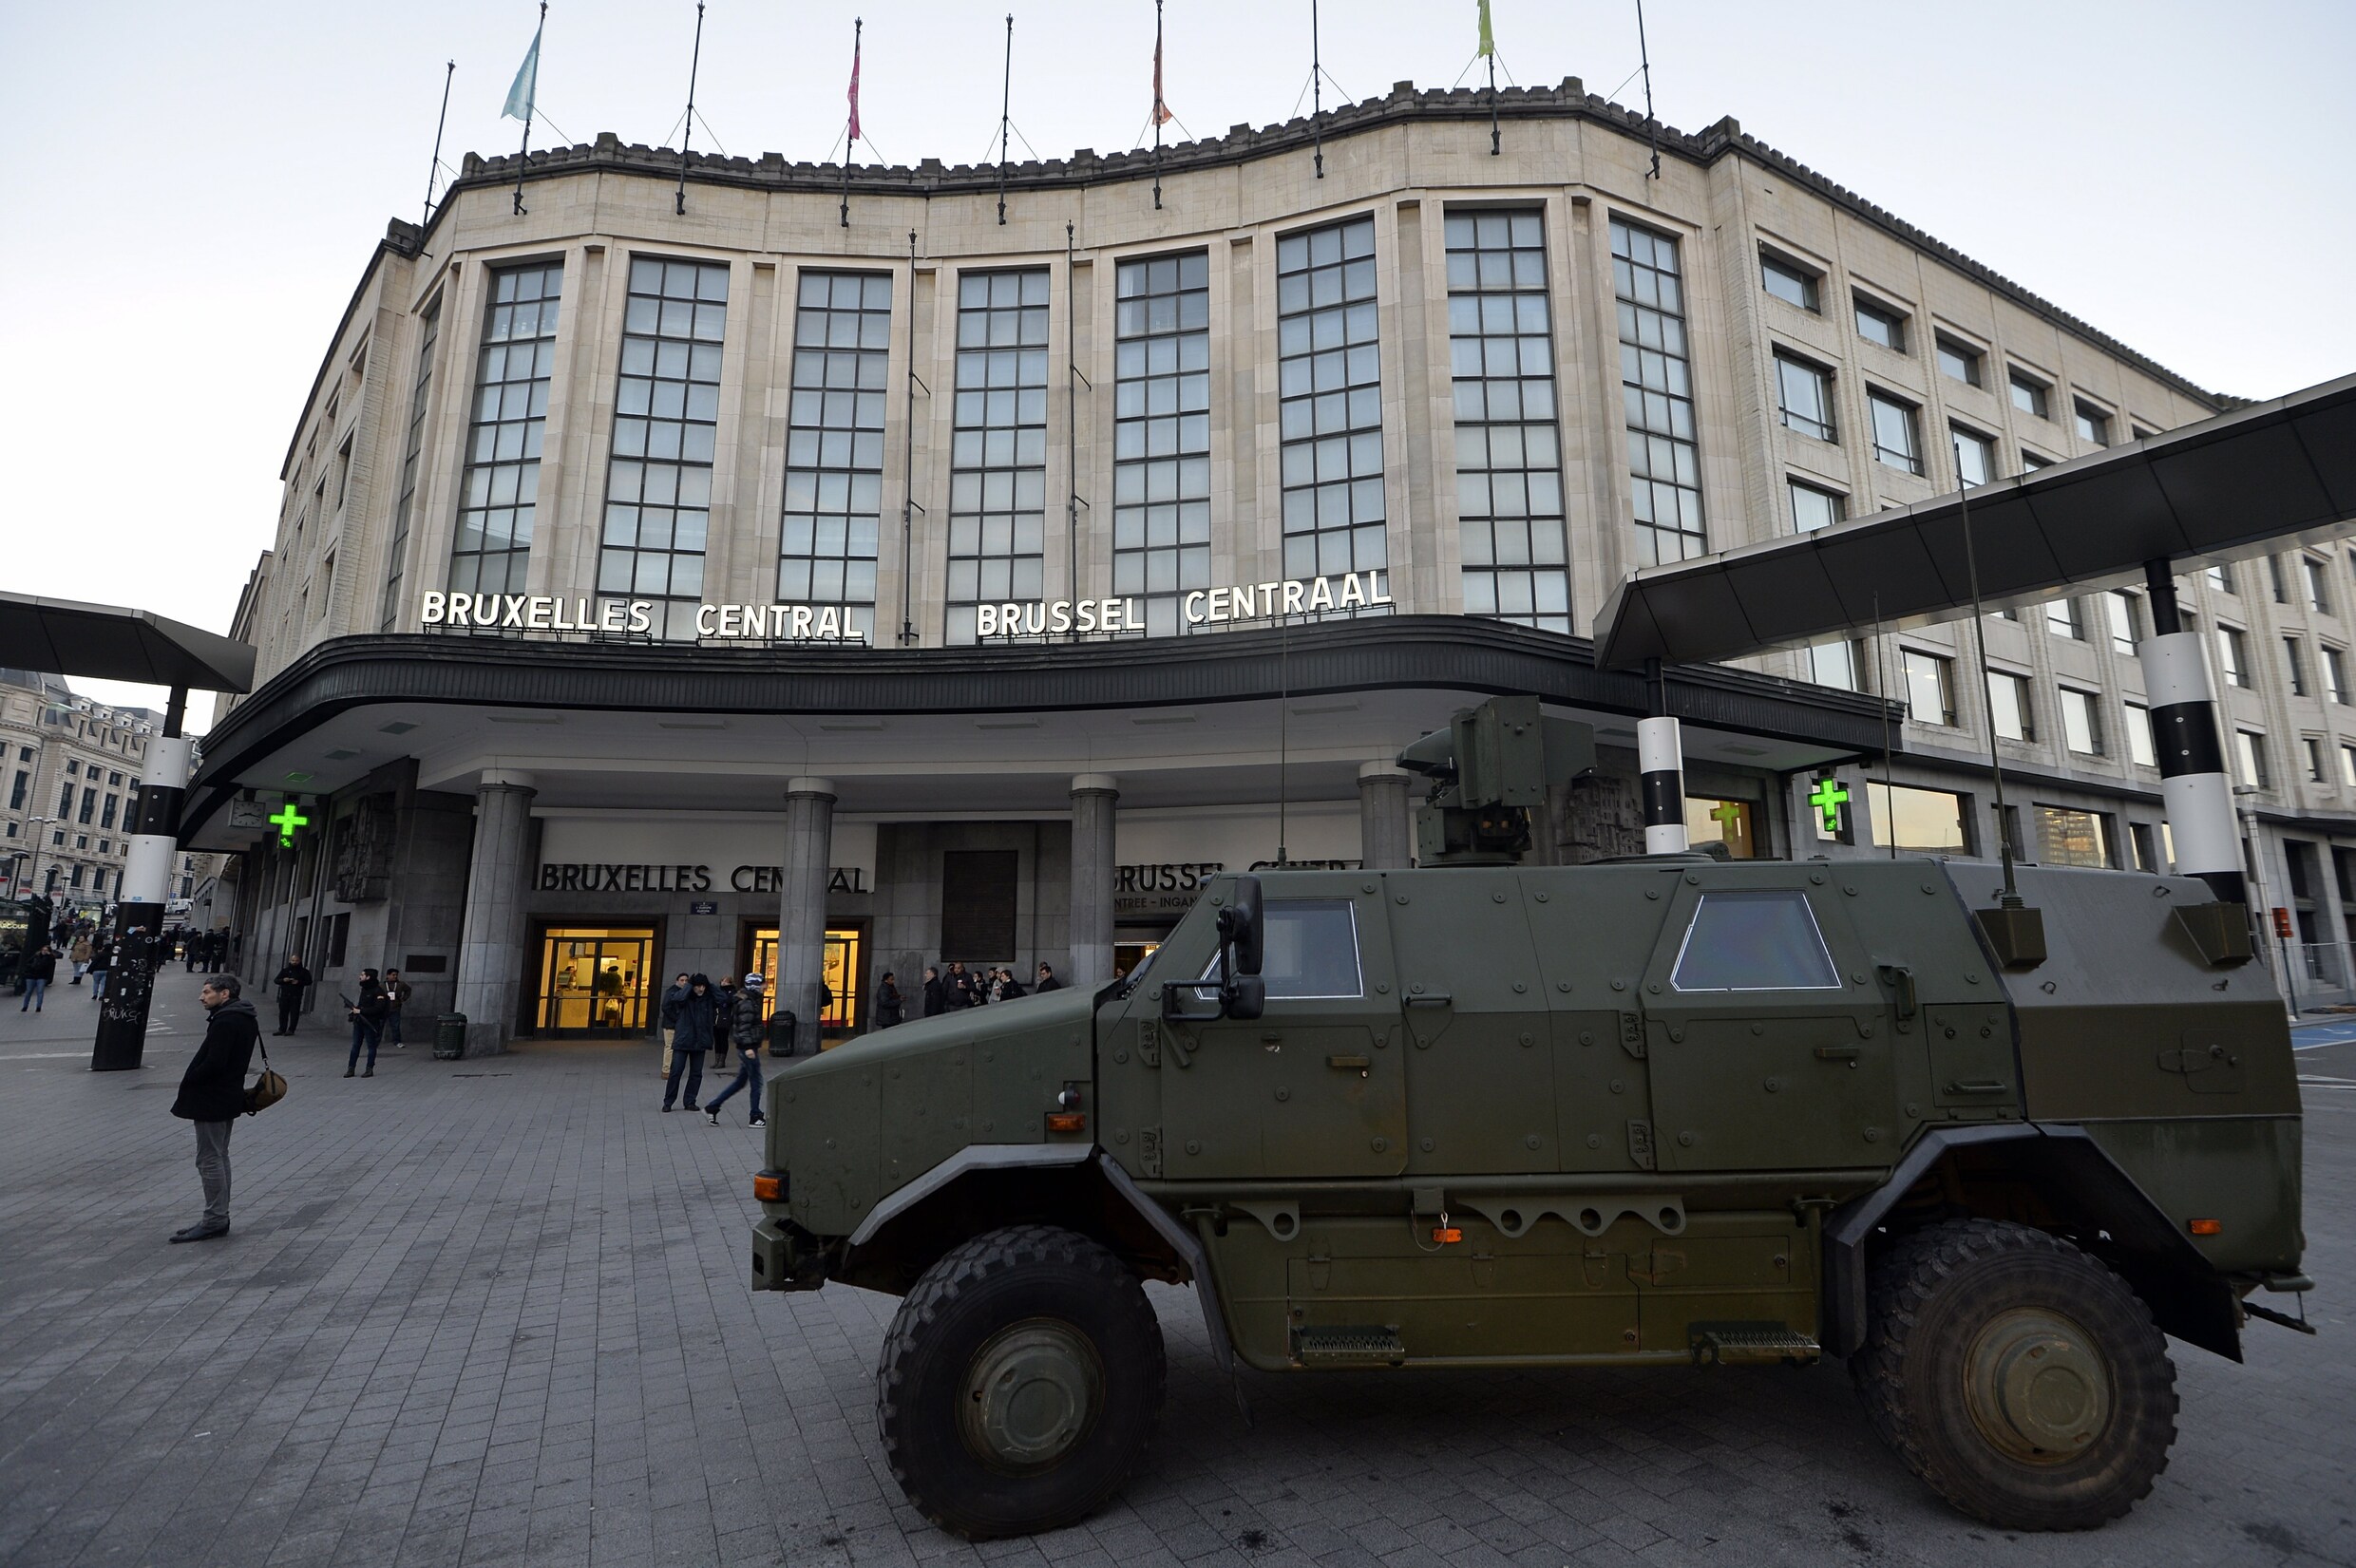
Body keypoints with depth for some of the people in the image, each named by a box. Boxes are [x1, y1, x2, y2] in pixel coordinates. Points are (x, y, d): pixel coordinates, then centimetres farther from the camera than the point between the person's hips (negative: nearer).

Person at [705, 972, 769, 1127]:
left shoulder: (751, 1001, 15)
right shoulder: (746, 1004, -16)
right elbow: (744, 1027, -22)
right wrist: (748, 1047, -26)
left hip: (746, 1048, 10)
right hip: (748, 1047, -10)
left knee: (740, 1081, 15)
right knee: (756, 1082, 0)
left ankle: (711, 1107, 18)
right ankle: (756, 1117, 8)